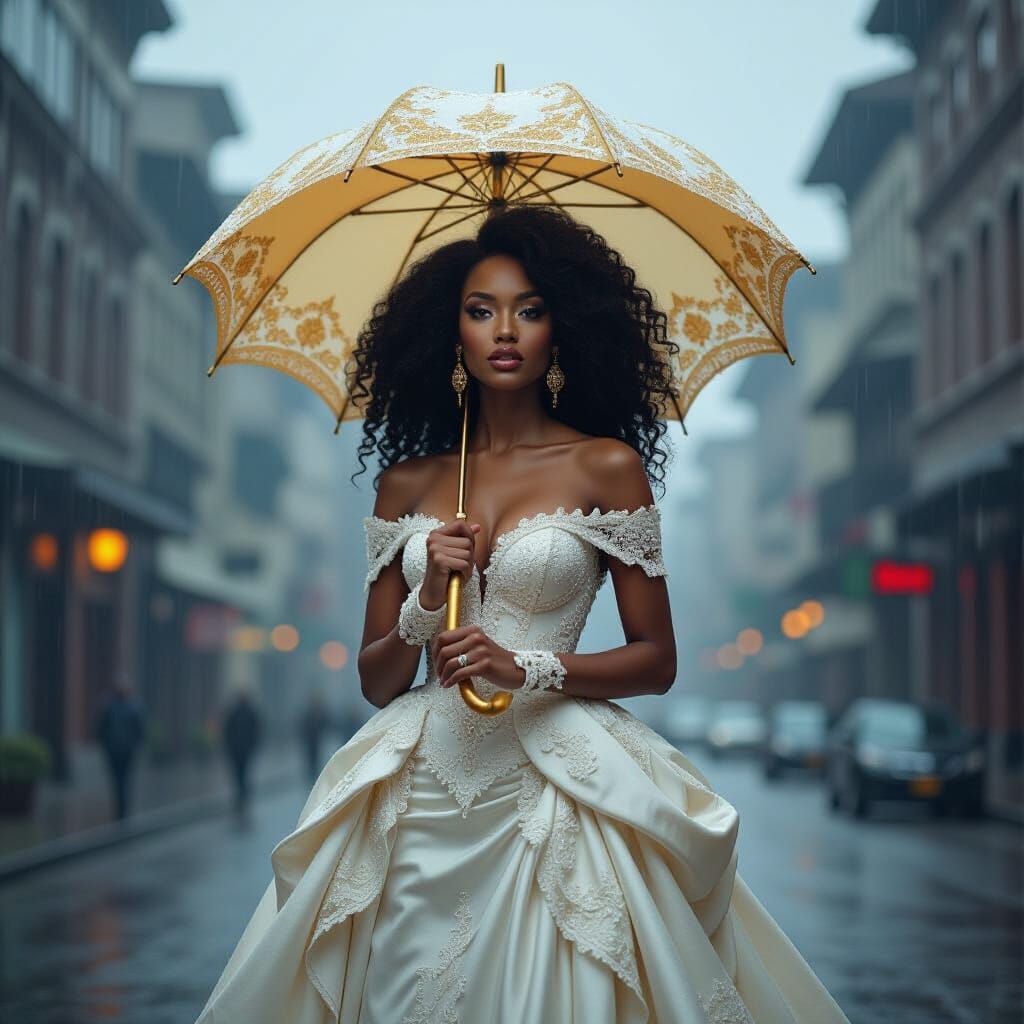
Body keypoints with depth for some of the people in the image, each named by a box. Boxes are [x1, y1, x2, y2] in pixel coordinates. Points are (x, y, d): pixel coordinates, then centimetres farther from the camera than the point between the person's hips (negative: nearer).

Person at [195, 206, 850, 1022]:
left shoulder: (607, 466, 1)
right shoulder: (407, 484, 9)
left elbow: (658, 661, 0)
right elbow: (376, 682, 10)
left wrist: (528, 668, -14)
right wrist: (427, 604, -9)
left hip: (553, 790, -2)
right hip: (424, 794, 2)